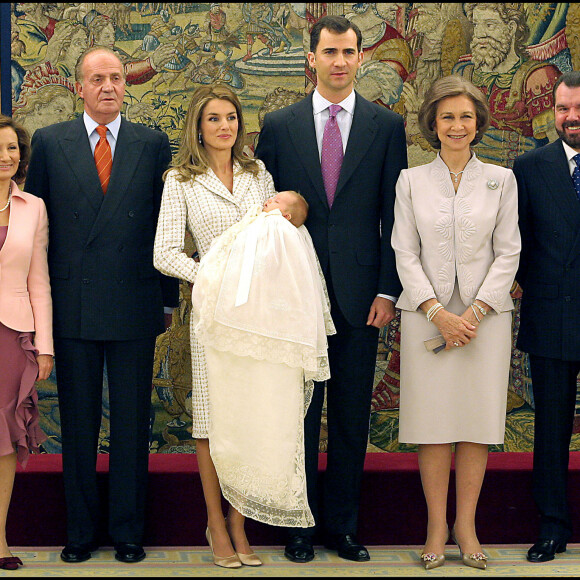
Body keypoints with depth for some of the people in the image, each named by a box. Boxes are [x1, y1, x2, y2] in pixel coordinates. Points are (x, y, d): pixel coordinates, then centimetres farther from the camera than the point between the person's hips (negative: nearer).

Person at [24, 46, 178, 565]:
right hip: (72, 304, 0)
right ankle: (81, 530, 19)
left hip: (134, 306, 0)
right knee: (78, 422, 8)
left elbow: (167, 225, 6)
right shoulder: (49, 143, 5)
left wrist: (168, 297, 4)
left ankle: (128, 531, 17)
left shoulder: (153, 145, 5)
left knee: (132, 423, 6)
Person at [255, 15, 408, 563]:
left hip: (359, 292, 1)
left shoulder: (387, 126, 5)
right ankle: (301, 524, 16)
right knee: (299, 411, 5)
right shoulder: (279, 125, 5)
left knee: (352, 415, 7)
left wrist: (387, 290, -4)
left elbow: (395, 215, 3)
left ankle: (341, 523, 17)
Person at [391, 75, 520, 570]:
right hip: (426, 315, 0)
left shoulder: (501, 180, 5)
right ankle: (437, 527, 8)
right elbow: (406, 254, 1)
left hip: (485, 314, 1)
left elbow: (508, 253, 2)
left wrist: (474, 313, -9)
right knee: (433, 422, 0)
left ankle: (466, 525, 11)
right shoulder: (412, 180, 5)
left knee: (477, 421, 1)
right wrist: (438, 313, -10)